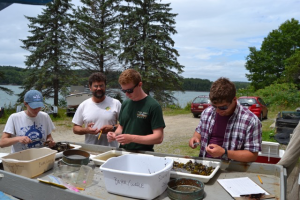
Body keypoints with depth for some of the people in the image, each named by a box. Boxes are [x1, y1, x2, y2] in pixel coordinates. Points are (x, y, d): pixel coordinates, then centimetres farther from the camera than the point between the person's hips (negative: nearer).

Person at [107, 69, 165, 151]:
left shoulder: (153, 106, -8)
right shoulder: (125, 103, 9)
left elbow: (158, 138, -11)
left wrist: (131, 138, -18)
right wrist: (115, 134, 0)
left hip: (143, 154, -4)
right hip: (123, 152, 4)